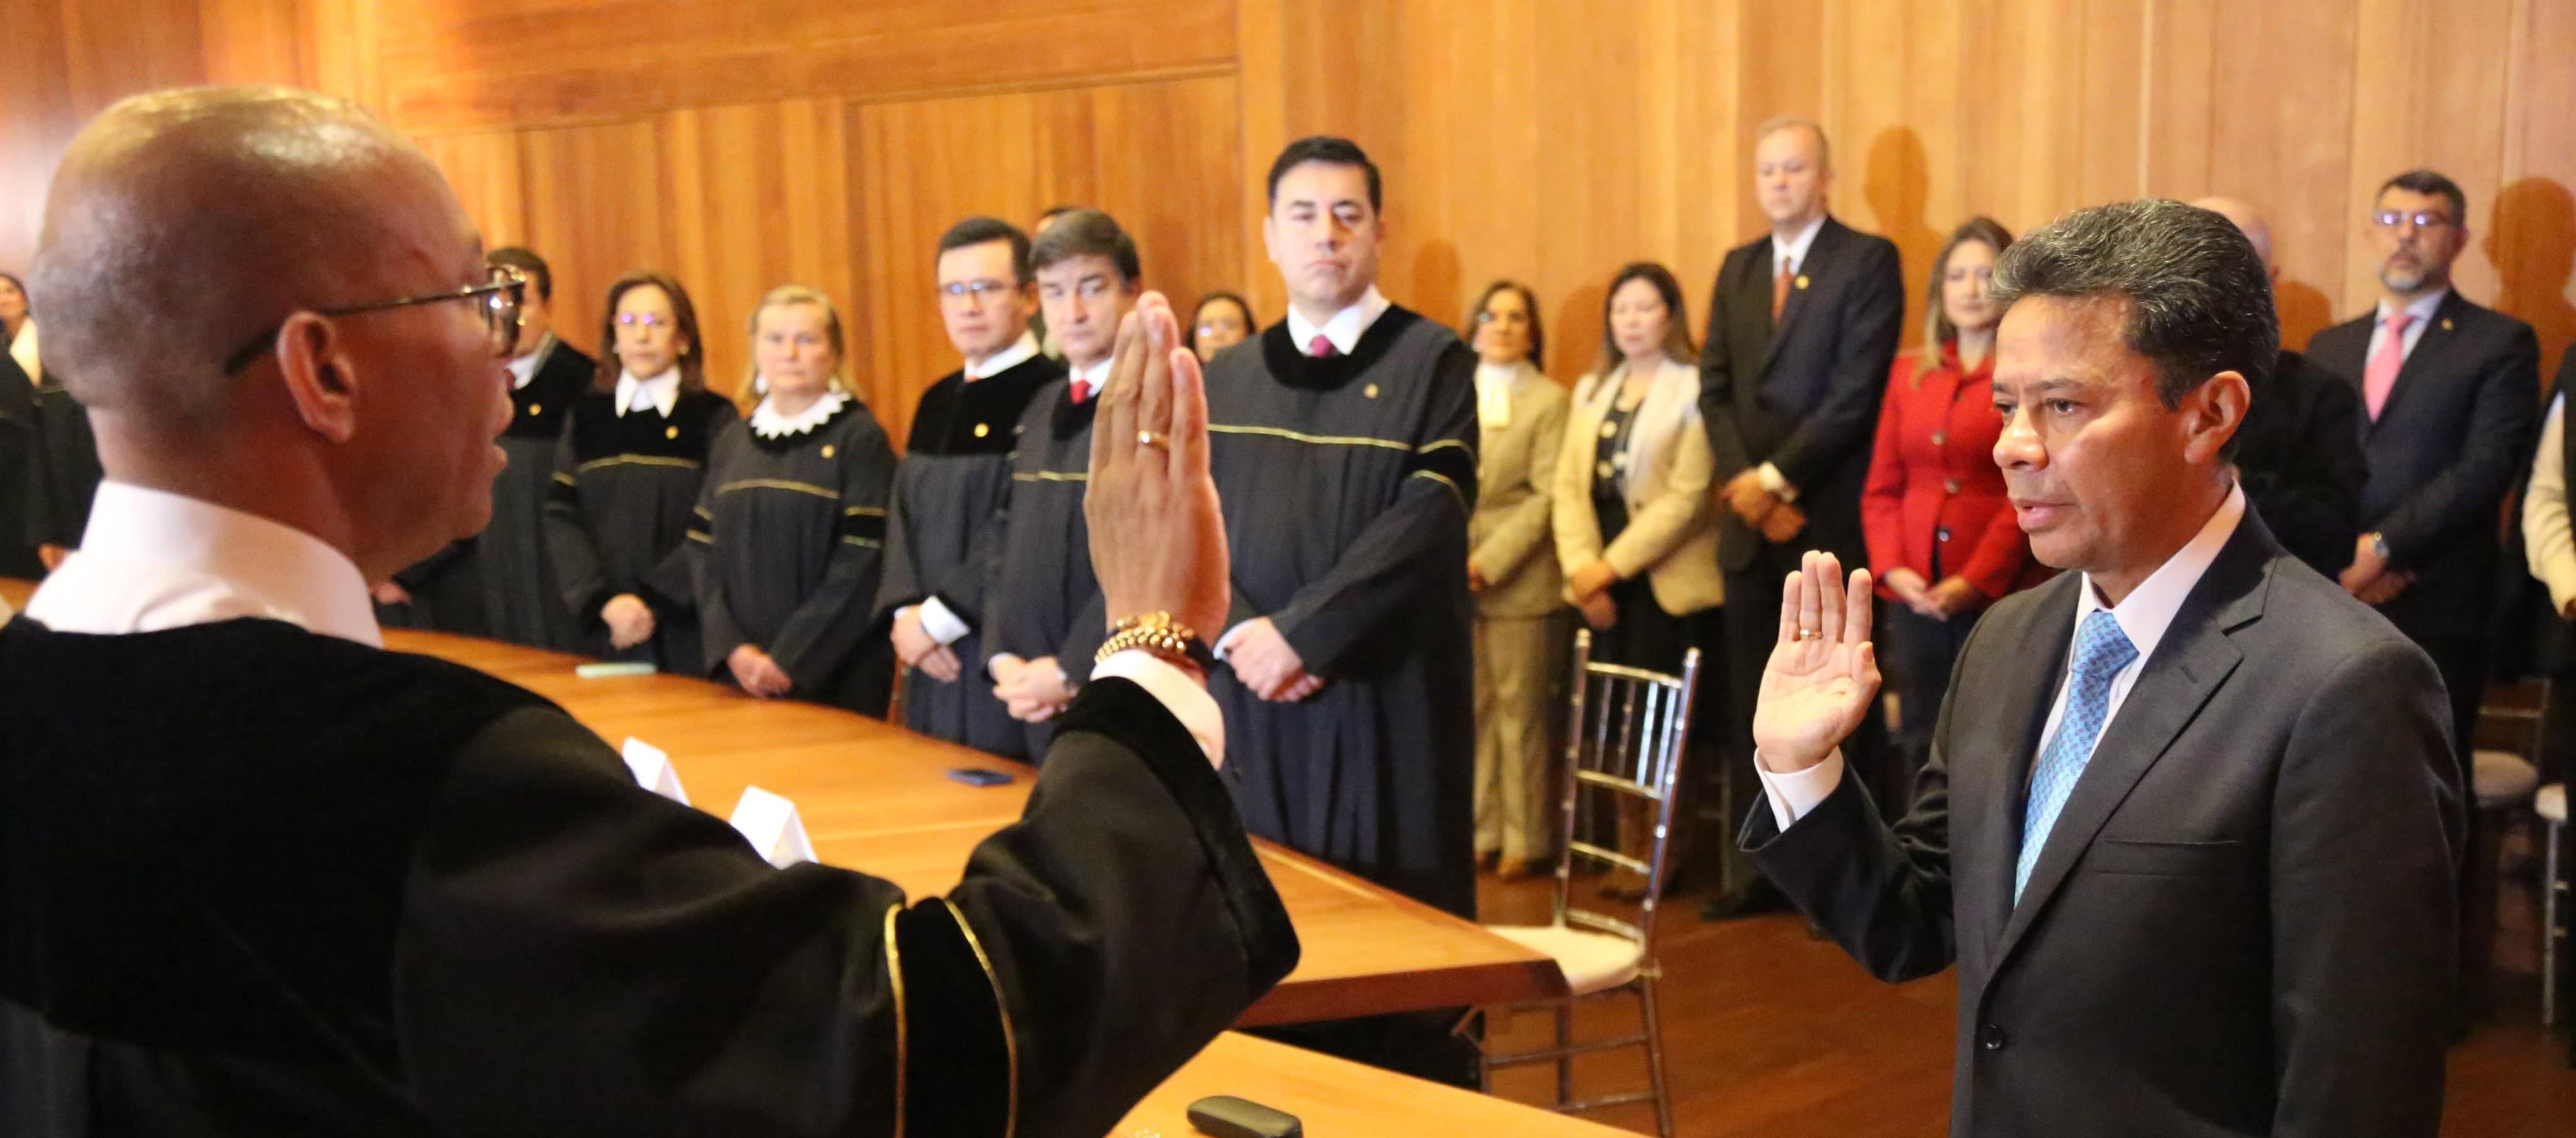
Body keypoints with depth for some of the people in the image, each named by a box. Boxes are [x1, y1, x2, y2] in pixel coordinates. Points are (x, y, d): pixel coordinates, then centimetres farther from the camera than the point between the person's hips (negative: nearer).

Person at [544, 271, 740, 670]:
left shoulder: (714, 417, -1)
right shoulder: (585, 416, 8)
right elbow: (561, 517, 1)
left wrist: (653, 601, -14)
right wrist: (603, 600, -11)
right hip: (607, 631, 2)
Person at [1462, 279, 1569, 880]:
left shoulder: (1549, 401, -1)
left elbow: (1547, 496, -8)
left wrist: (1489, 561, -14)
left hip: (1519, 580, -4)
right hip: (1456, 580, 4)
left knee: (1521, 710, 1)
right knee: (1469, 709, 6)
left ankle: (1525, 839, 9)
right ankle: (1479, 832, 14)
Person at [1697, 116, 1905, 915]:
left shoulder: (1868, 260, -3)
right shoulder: (1737, 268, 15)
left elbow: (1856, 392, -12)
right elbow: (1715, 389, 10)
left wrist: (1777, 478, -13)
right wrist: (1743, 483, -4)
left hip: (1833, 522, -5)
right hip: (1752, 521, 6)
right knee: (1751, 706, 8)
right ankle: (1754, 870, 17)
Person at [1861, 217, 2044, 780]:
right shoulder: (1908, 373, 14)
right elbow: (1881, 487, 13)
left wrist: (1977, 580, -13)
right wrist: (1891, 567, -2)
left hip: (1999, 599, -4)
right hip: (1916, 598, 5)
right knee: (1920, 748, 7)